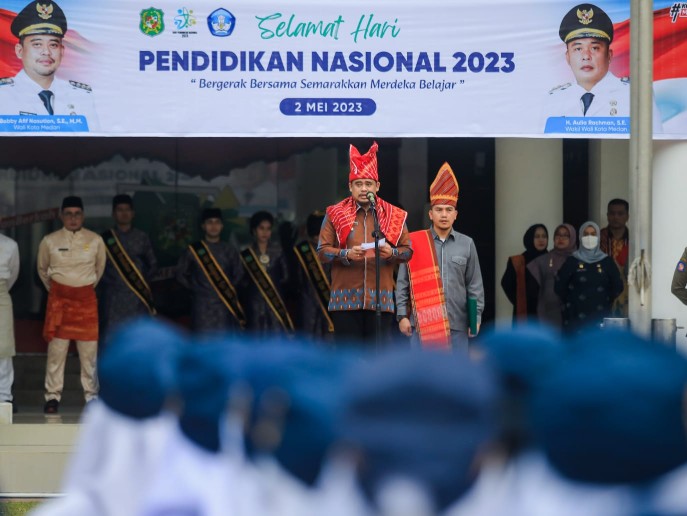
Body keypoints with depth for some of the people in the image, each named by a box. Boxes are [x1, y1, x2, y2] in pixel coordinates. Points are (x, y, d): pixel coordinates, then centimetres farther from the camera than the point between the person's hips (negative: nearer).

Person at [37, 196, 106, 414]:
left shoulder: (96, 241, 0)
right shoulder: (50, 241, -1)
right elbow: (42, 269, 15)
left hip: (86, 299, 1)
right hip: (59, 299, -1)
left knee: (89, 350, 1)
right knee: (56, 349, -3)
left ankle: (91, 396, 9)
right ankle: (52, 396, 0)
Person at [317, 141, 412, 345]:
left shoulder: (394, 215, 8)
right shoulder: (335, 214, 5)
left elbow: (408, 250, 9)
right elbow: (322, 250, 3)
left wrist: (392, 253, -13)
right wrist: (345, 254, -16)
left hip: (380, 300, 1)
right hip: (346, 299, -1)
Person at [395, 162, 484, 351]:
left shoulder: (467, 244, 7)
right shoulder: (414, 243, 3)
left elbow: (475, 285, 9)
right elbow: (402, 284, 3)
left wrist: (476, 316, 2)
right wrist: (402, 315, -3)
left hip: (457, 324, 1)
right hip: (422, 323, -1)